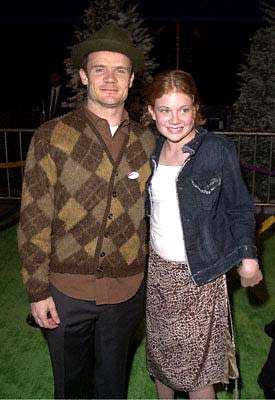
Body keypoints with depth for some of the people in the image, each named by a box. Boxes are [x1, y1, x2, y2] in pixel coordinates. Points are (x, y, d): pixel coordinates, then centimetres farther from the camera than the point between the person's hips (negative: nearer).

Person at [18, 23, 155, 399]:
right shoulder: (52, 136, -8)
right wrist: (38, 290, -8)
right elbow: (34, 219, -8)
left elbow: (151, 212, 9)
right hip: (66, 288, -2)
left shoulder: (146, 142, 1)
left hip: (127, 290, 2)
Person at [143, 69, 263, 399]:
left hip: (199, 275, -4)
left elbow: (239, 209, -4)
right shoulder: (152, 150, 1)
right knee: (161, 356, 20)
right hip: (158, 269, 5)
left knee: (196, 368, 9)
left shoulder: (218, 150, -12)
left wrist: (248, 258, -9)